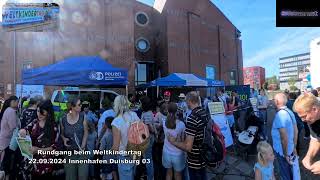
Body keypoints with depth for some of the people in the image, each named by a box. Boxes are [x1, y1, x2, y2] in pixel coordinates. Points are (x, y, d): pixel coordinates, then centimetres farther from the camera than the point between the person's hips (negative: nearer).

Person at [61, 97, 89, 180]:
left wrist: (83, 146, -14)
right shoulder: (64, 119, -5)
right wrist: (64, 139, -9)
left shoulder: (82, 116, -5)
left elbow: (86, 132, -4)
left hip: (81, 150, 0)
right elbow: (62, 133, 11)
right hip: (69, 152, 1)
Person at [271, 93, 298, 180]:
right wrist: (294, 148, 17)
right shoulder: (290, 112, 0)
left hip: (282, 151, -8)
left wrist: (285, 154, -17)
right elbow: (296, 131, 9)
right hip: (290, 149, 8)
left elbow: (284, 137, -28)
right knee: (289, 171, 27)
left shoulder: (280, 115, -27)